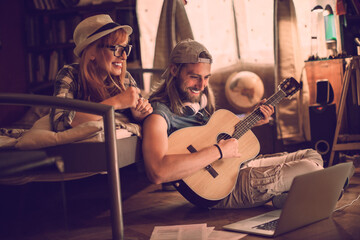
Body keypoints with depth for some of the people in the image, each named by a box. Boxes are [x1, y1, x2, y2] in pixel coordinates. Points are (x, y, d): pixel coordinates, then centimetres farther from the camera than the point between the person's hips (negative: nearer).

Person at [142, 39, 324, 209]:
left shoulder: (199, 101, 9)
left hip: (240, 165, 9)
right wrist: (218, 151, -31)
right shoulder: (159, 114, -19)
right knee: (308, 169, -19)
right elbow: (157, 173, -37)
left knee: (312, 156, 7)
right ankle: (280, 198, 6)